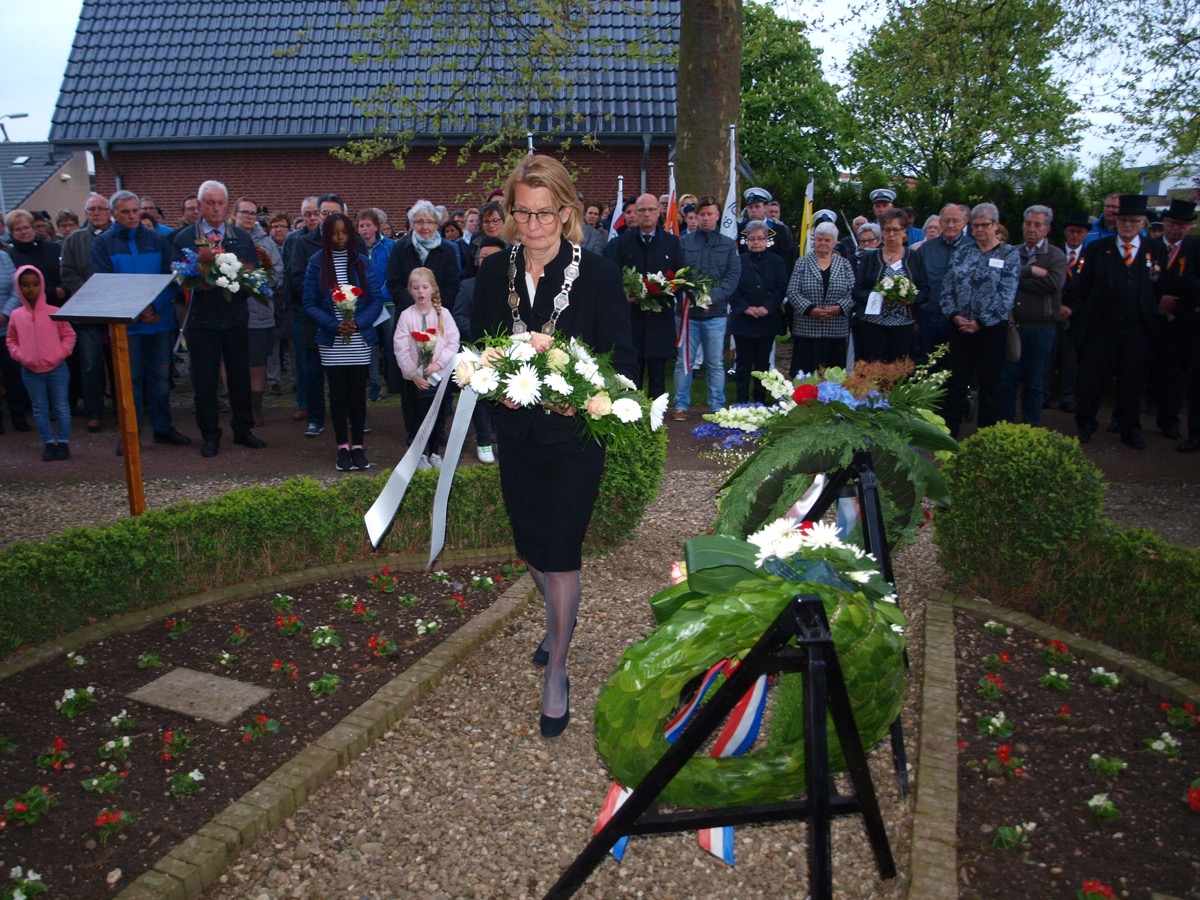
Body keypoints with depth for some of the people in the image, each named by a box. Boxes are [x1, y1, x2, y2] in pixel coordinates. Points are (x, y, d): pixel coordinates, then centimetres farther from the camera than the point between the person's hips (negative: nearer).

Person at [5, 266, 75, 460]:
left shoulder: (54, 312, -6)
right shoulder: (16, 315, 1)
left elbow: (69, 335, 2)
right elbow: (10, 340, 13)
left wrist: (60, 353, -9)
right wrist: (20, 355, -2)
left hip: (56, 369, -2)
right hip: (30, 371, 2)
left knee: (61, 407, 5)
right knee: (40, 409, 8)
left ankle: (63, 442, 16)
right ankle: (49, 443, 17)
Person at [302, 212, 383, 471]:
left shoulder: (362, 263, 5)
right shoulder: (316, 263, 2)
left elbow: (377, 300, 1)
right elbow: (309, 304, -1)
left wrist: (358, 322, -15)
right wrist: (334, 325, -15)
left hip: (360, 341, 1)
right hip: (331, 343, 0)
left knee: (358, 393, 3)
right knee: (338, 394, 4)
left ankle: (358, 446, 12)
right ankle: (342, 447, 12)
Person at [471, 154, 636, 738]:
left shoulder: (599, 275, -10)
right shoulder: (494, 273, 1)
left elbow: (622, 361, -8)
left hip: (574, 434, -4)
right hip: (515, 433, 4)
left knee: (562, 551, -1)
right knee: (530, 545, 18)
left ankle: (556, 676, 15)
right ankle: (557, 624, 48)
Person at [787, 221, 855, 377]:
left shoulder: (844, 264, 10)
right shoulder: (802, 263, 6)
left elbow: (853, 293, 4)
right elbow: (792, 292, -2)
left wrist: (839, 308, -13)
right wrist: (810, 308, -15)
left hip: (837, 331, 1)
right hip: (806, 329, -1)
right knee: (804, 372, -2)